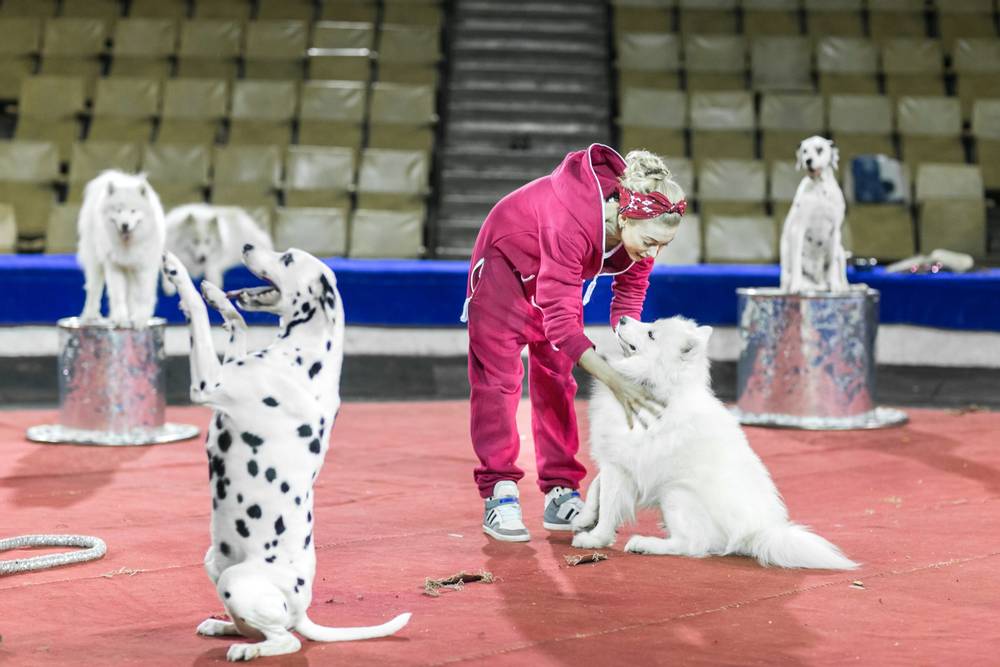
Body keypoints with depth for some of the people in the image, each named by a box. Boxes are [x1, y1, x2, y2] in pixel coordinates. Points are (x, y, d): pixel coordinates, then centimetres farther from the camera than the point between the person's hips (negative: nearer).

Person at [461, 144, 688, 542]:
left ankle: (560, 494, 5)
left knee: (556, 379, 4)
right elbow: (560, 319, -44)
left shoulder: (642, 227, -25)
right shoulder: (571, 224, -45)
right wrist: (615, 382, -49)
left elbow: (629, 295, -13)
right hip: (506, 260, -6)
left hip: (556, 273, 6)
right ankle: (498, 494, -4)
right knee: (498, 376, -7)